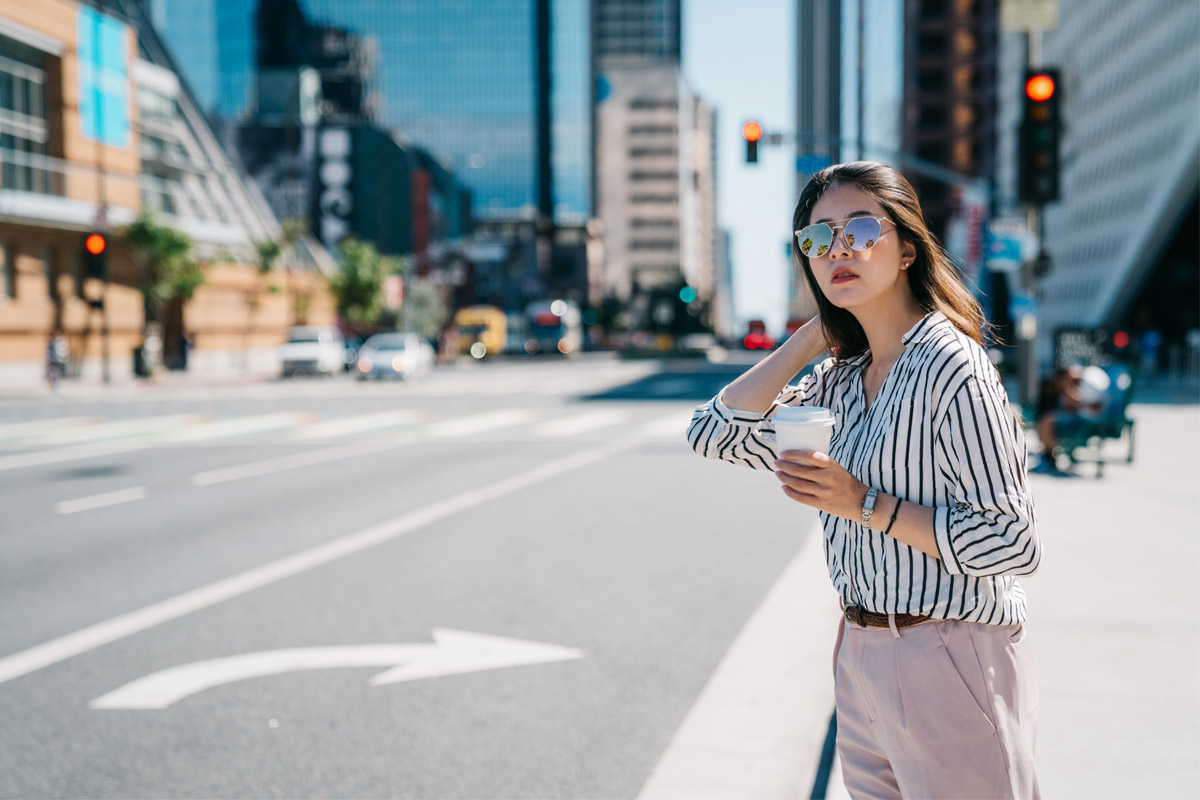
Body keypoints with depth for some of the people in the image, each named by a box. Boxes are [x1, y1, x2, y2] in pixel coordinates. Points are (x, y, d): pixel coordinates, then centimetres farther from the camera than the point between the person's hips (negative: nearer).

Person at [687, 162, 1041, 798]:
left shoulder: (949, 366, -15)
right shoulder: (842, 378, 9)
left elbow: (1014, 543, -19)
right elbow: (715, 432, 2)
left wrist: (870, 505, -22)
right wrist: (814, 333, 1)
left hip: (949, 659, -8)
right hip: (860, 656, 8)